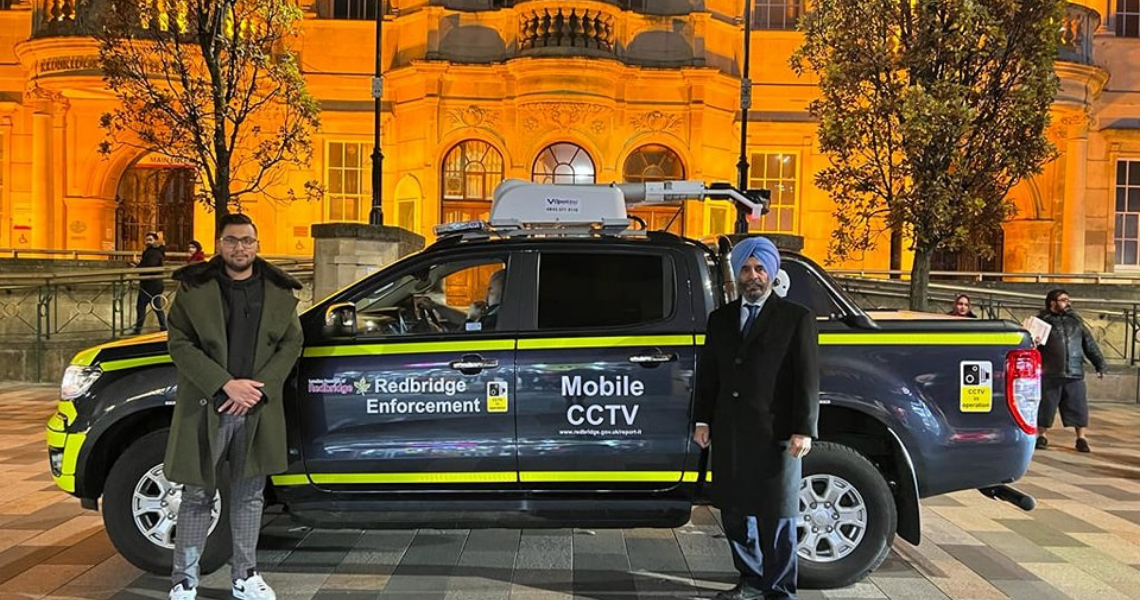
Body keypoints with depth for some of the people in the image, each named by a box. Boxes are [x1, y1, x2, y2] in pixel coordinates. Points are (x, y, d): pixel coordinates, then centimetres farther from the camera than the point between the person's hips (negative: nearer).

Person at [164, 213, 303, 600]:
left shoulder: (279, 291, 6)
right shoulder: (195, 288, -1)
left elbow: (291, 342, 4)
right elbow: (181, 344, -6)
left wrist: (258, 388, -9)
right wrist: (226, 385, -15)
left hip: (257, 408, 3)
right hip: (206, 407, -2)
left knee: (250, 494, 12)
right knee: (198, 495, 6)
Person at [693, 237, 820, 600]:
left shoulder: (796, 318, -1)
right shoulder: (720, 319, 13)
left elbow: (807, 379, -5)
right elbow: (707, 373, 14)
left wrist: (804, 430, -11)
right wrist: (702, 420, 8)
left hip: (776, 435, -5)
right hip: (729, 435, 5)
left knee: (777, 518, 3)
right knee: (735, 513, 14)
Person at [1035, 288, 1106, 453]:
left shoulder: (1075, 321, 16)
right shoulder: (1042, 321, 4)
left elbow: (1090, 345, 17)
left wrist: (1100, 365, 12)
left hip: (1075, 375, 3)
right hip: (1049, 376, -3)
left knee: (1079, 408, 3)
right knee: (1045, 407, 3)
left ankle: (1081, 438, 14)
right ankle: (1042, 436, 16)